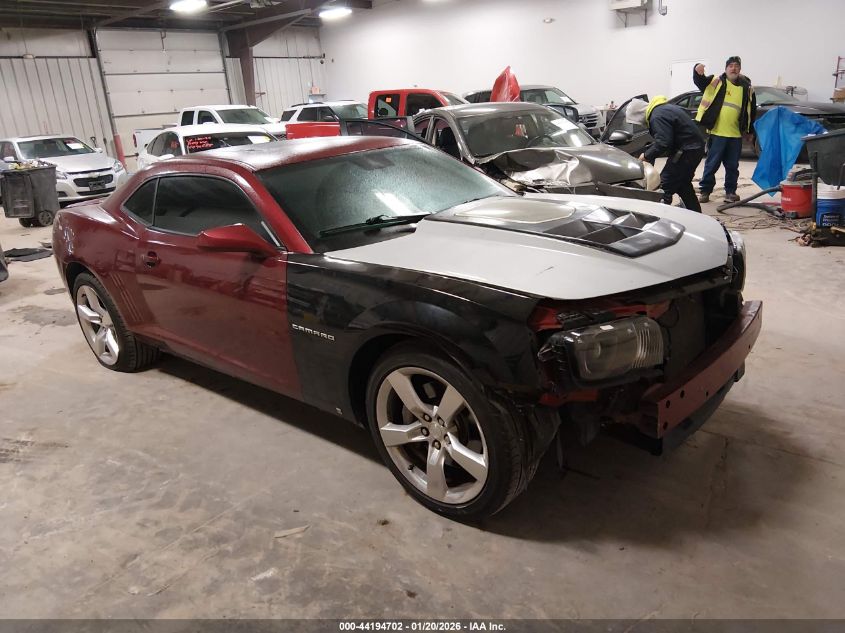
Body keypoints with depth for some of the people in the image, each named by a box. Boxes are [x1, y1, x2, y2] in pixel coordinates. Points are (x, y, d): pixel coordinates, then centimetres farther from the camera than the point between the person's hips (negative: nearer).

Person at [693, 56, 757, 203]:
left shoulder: (747, 88, 11)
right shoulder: (716, 81, 3)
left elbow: (752, 111, 16)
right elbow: (699, 81, -14)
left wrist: (749, 130, 13)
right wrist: (698, 72, -36)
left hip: (736, 134, 3)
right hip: (717, 132, -3)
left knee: (732, 166, 9)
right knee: (712, 164, 0)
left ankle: (730, 191, 19)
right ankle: (705, 190, 8)